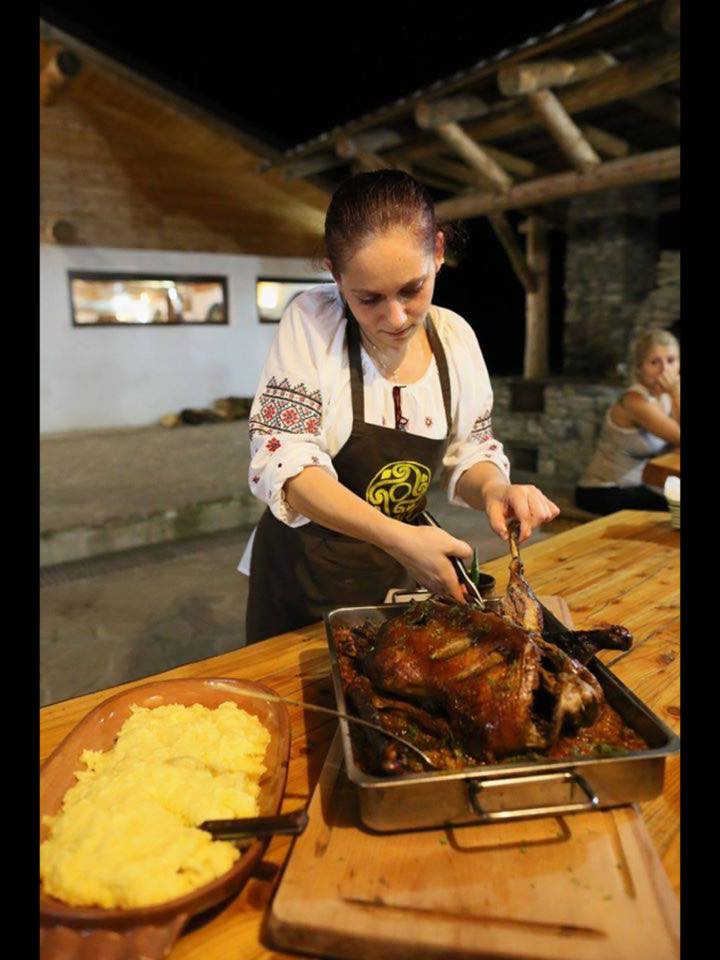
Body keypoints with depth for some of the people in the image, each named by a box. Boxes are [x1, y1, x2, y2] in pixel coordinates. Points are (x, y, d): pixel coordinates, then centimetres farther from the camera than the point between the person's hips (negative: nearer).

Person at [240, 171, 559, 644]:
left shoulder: (456, 337, -6)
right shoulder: (312, 320, -18)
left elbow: (470, 452, 3)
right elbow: (283, 462, -25)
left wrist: (493, 488, -21)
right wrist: (397, 536, -35)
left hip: (401, 573, 4)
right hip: (307, 573, -3)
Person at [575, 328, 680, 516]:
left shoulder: (666, 395, 2)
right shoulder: (635, 400, -21)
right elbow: (679, 438, -22)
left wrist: (675, 392, -12)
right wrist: (676, 393, -18)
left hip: (635, 487, 8)